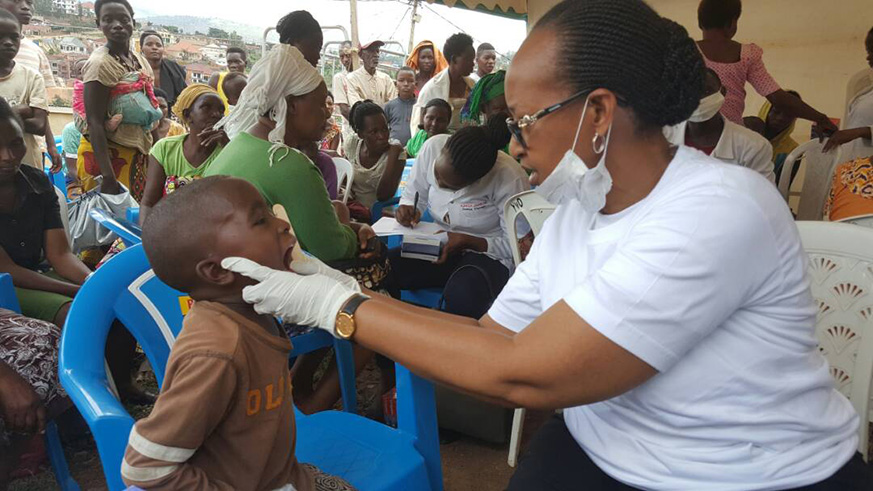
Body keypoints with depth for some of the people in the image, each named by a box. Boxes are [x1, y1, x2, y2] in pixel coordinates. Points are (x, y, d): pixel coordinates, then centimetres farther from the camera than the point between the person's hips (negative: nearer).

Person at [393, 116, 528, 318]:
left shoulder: (509, 179, -24)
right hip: (441, 246, 5)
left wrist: (468, 242, -23)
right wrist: (407, 210, -16)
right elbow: (412, 196, 6)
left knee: (462, 296, -38)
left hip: (487, 254, -4)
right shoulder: (433, 146, -12)